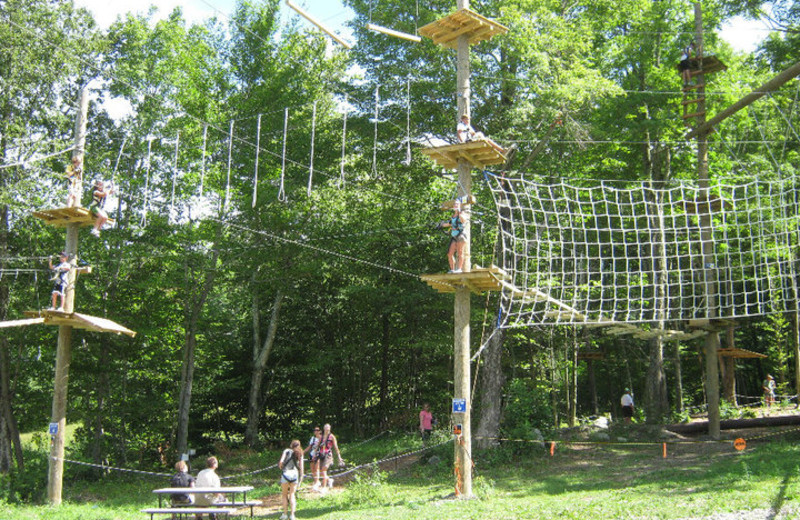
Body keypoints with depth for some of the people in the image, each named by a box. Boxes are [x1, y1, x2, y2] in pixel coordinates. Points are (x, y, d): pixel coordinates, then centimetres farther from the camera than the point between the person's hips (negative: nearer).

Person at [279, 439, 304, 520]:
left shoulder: (287, 451, 6)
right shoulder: (300, 454, 14)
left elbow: (281, 462, -7)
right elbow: (301, 466, 8)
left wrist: (280, 466, 13)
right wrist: (301, 476, 17)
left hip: (286, 473, -2)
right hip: (295, 474, 2)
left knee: (284, 494, 12)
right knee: (292, 494, 13)